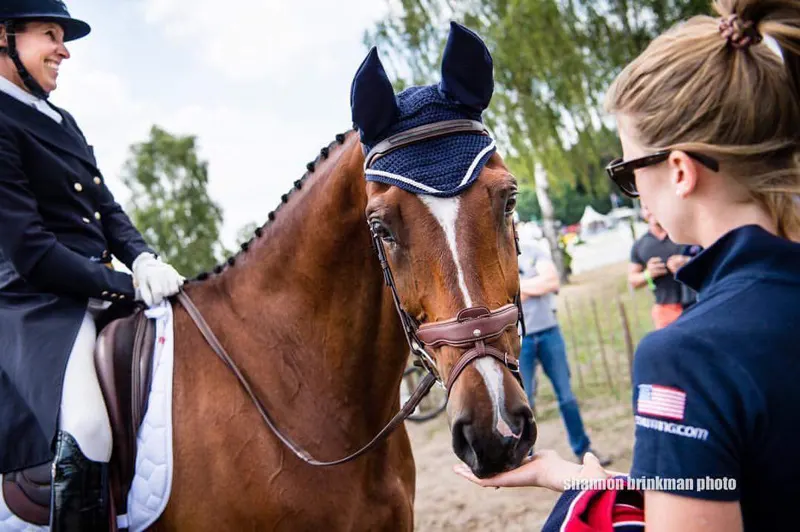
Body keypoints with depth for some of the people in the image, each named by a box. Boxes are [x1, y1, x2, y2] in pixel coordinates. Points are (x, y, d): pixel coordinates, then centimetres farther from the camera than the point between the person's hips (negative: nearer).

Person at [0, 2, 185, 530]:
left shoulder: (63, 120, 15)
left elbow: (107, 207, 14)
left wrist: (143, 258, -6)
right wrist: (127, 285, -16)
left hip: (104, 292, 10)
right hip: (45, 306, -9)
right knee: (86, 437, -28)